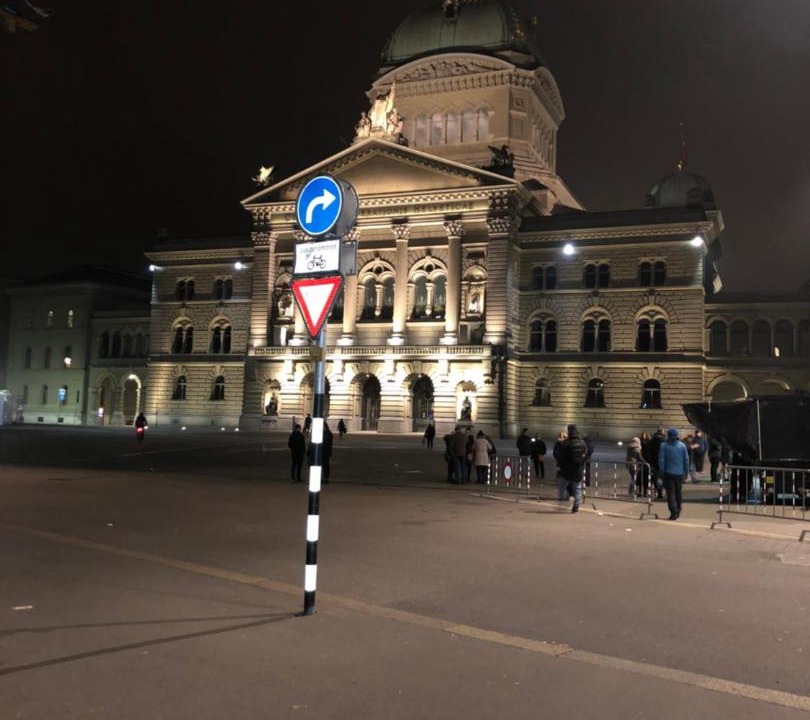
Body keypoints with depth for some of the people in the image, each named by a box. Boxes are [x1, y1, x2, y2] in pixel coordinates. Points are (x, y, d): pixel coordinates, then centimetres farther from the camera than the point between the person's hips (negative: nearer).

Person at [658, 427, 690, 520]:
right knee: (678, 492, 16)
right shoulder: (682, 445, 0)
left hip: (668, 473, -3)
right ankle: (678, 512, 25)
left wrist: (662, 471, 2)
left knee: (670, 493, -2)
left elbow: (661, 460, -6)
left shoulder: (664, 445, -5)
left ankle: (674, 512, -15)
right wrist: (686, 472, 9)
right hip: (680, 473, 3)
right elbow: (686, 460, 1)